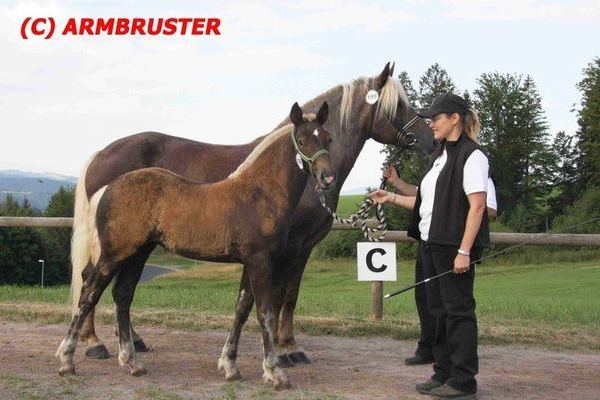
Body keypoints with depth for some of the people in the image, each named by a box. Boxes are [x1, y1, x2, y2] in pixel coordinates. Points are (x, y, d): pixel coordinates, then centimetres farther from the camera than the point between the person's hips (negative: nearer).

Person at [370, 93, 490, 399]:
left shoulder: (472, 156, -12)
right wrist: (392, 198, 15)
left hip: (454, 246, -9)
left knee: (458, 310, -3)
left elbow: (477, 207, -18)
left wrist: (464, 251, -23)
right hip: (431, 244, 9)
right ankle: (444, 374, 24)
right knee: (438, 309, 14)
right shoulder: (440, 156, 16)